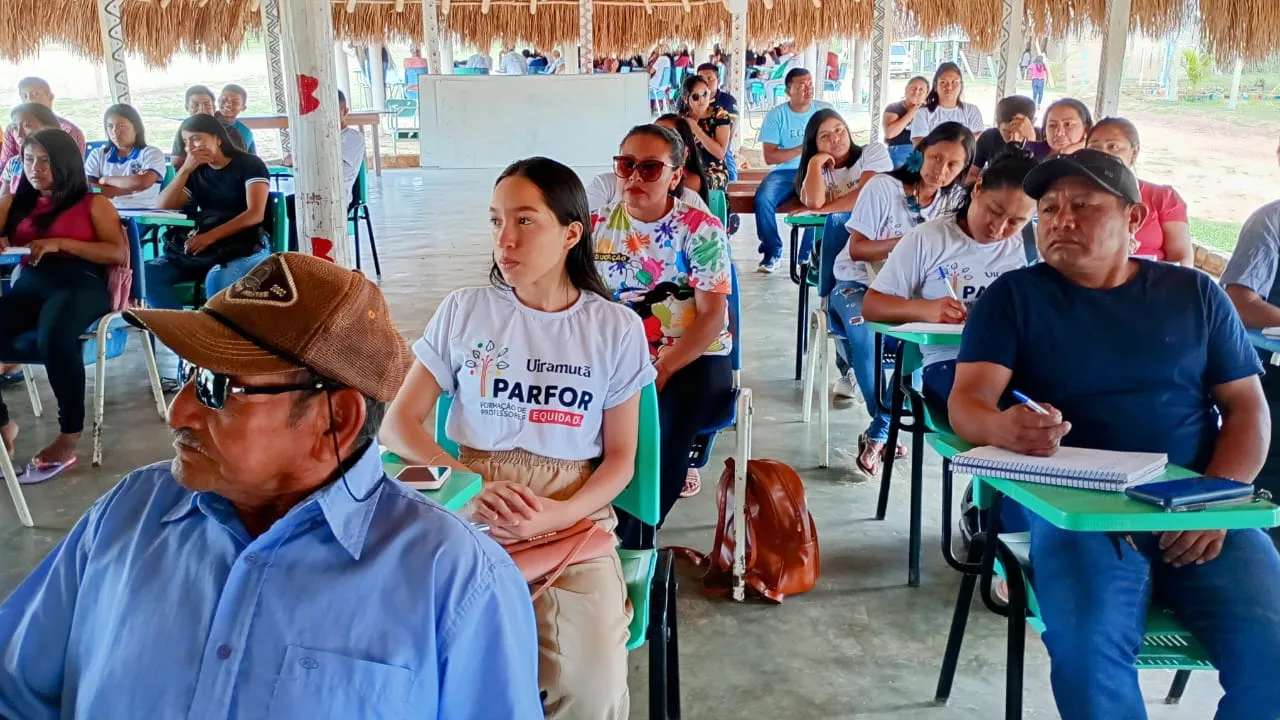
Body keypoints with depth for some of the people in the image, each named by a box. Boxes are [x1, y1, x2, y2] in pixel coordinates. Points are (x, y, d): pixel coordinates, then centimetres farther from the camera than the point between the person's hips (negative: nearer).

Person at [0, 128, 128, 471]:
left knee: (54, 337, -38)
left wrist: (61, 243, -8)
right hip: (29, 285, 4)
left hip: (82, 284, -4)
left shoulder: (93, 203, 14)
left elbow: (119, 254, 2)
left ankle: (71, 433, -23)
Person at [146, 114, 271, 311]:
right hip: (201, 245, 6)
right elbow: (162, 208, 5)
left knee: (216, 280, -38)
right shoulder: (195, 171, 16)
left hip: (244, 244, -6)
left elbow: (255, 214, -14)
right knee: (149, 274, -17)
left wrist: (210, 236, -22)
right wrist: (185, 169, -6)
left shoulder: (249, 164, 0)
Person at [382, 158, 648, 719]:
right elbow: (399, 423, 3)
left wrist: (558, 516, -15)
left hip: (574, 518, 0)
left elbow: (620, 458, 5)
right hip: (471, 516, 1)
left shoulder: (616, 329, 3)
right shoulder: (463, 311, 4)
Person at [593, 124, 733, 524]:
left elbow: (712, 317, -11)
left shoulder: (701, 230, -4)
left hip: (694, 361, -2)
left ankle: (631, 544, -16)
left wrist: (662, 372, -22)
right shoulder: (597, 226, 7)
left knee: (663, 419, -33)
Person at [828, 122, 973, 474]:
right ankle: (889, 428, -22)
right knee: (864, 332, -37)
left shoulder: (951, 201, 6)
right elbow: (856, 250, -11)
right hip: (857, 284, -3)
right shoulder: (883, 187, -9)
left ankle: (877, 433, -20)